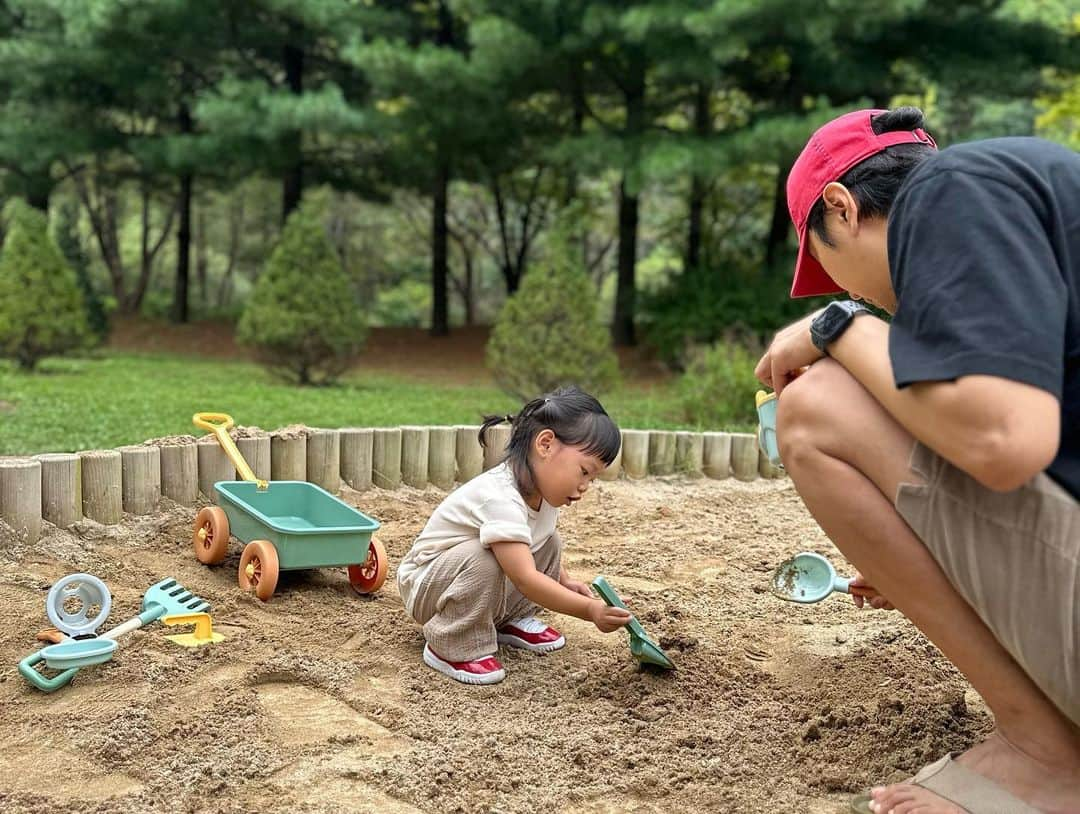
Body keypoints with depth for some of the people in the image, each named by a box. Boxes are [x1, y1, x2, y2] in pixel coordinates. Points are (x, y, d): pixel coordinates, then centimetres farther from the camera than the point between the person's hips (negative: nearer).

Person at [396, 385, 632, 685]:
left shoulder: (541, 489, -6)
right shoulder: (500, 498, -35)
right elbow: (526, 580, -40)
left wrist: (565, 582, -2)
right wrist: (590, 609, -41)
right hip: (426, 584, -9)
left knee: (549, 543, 2)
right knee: (484, 559, -37)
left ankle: (512, 620, 12)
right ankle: (452, 647, -17)